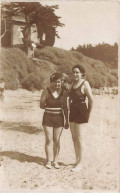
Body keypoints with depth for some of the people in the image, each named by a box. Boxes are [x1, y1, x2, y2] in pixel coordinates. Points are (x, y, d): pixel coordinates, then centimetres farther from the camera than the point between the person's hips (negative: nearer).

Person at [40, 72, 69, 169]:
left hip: (59, 118, 2)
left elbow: (65, 107, 7)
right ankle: (49, 161, 10)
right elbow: (41, 105, -1)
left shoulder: (63, 92, 3)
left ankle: (55, 161, 16)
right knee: (49, 140, 0)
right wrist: (50, 107, -6)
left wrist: (67, 121, 6)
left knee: (57, 140, 5)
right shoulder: (47, 91, -4)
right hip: (48, 117, -2)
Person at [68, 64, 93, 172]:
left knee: (78, 138, -4)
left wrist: (88, 114, -7)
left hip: (81, 113, -7)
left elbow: (91, 100, -13)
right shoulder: (73, 83, 11)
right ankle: (77, 161, 23)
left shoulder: (85, 84, -11)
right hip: (72, 112, 7)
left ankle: (80, 164, 7)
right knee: (74, 138, 11)